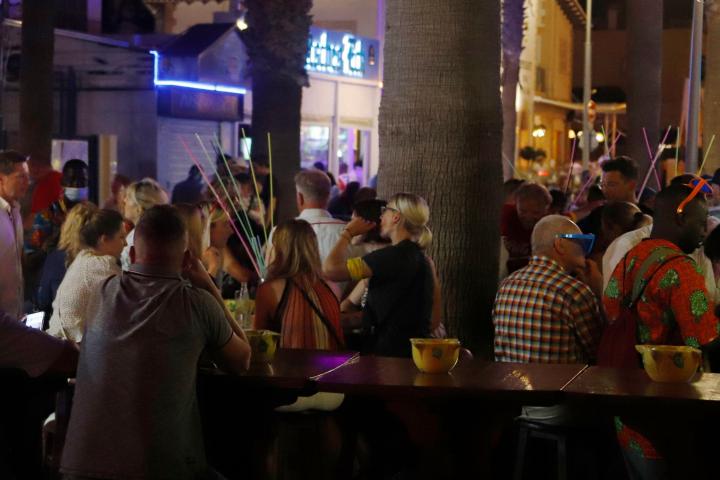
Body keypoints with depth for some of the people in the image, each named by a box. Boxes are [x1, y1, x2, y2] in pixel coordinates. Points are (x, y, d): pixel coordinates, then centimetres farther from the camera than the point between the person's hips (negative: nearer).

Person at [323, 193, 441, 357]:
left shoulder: (392, 256, -16)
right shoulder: (425, 260, 10)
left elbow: (330, 269, -22)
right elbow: (434, 320, 15)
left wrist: (348, 232, -6)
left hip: (388, 354, -9)